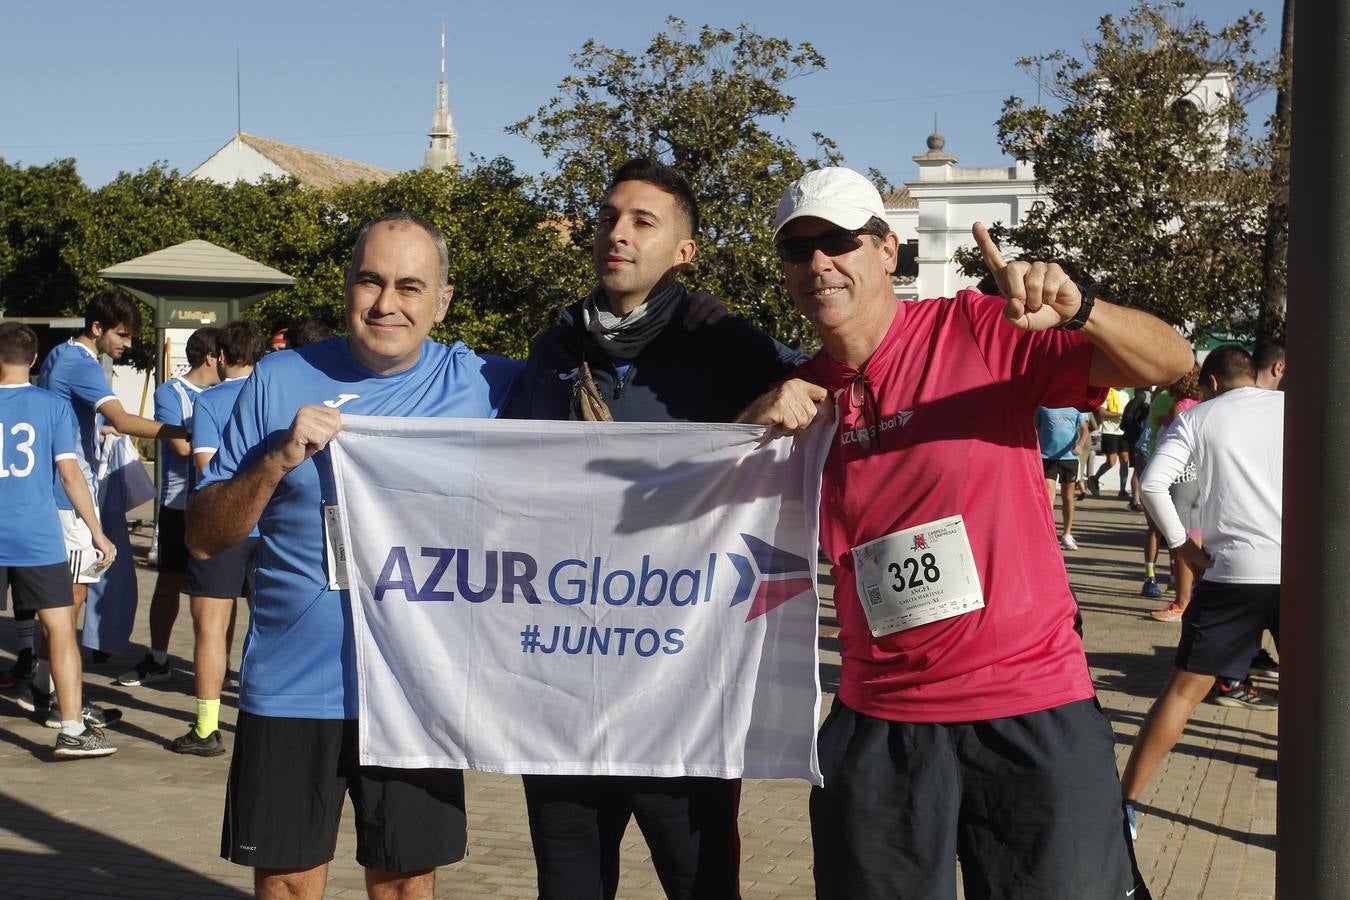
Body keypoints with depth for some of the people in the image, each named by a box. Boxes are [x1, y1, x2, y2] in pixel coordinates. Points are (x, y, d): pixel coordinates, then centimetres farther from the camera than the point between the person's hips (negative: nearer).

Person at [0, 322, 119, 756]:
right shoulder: (53, 406, -3)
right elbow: (69, 473, -6)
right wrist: (97, 533, -1)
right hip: (38, 539, -2)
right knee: (60, 628, 0)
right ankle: (71, 729, -2)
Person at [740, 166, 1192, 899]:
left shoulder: (981, 331, -7)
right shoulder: (799, 394, 6)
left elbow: (1168, 363, -11)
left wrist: (1076, 310, -31)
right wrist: (754, 427, -10)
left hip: (1033, 708, -3)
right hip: (879, 725, 4)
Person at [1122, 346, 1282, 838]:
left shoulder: (1196, 418, 7)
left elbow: (1153, 484, -4)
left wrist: (1183, 547, 3)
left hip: (1233, 570, -1)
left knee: (1185, 688, 4)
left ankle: (1125, 802, 4)